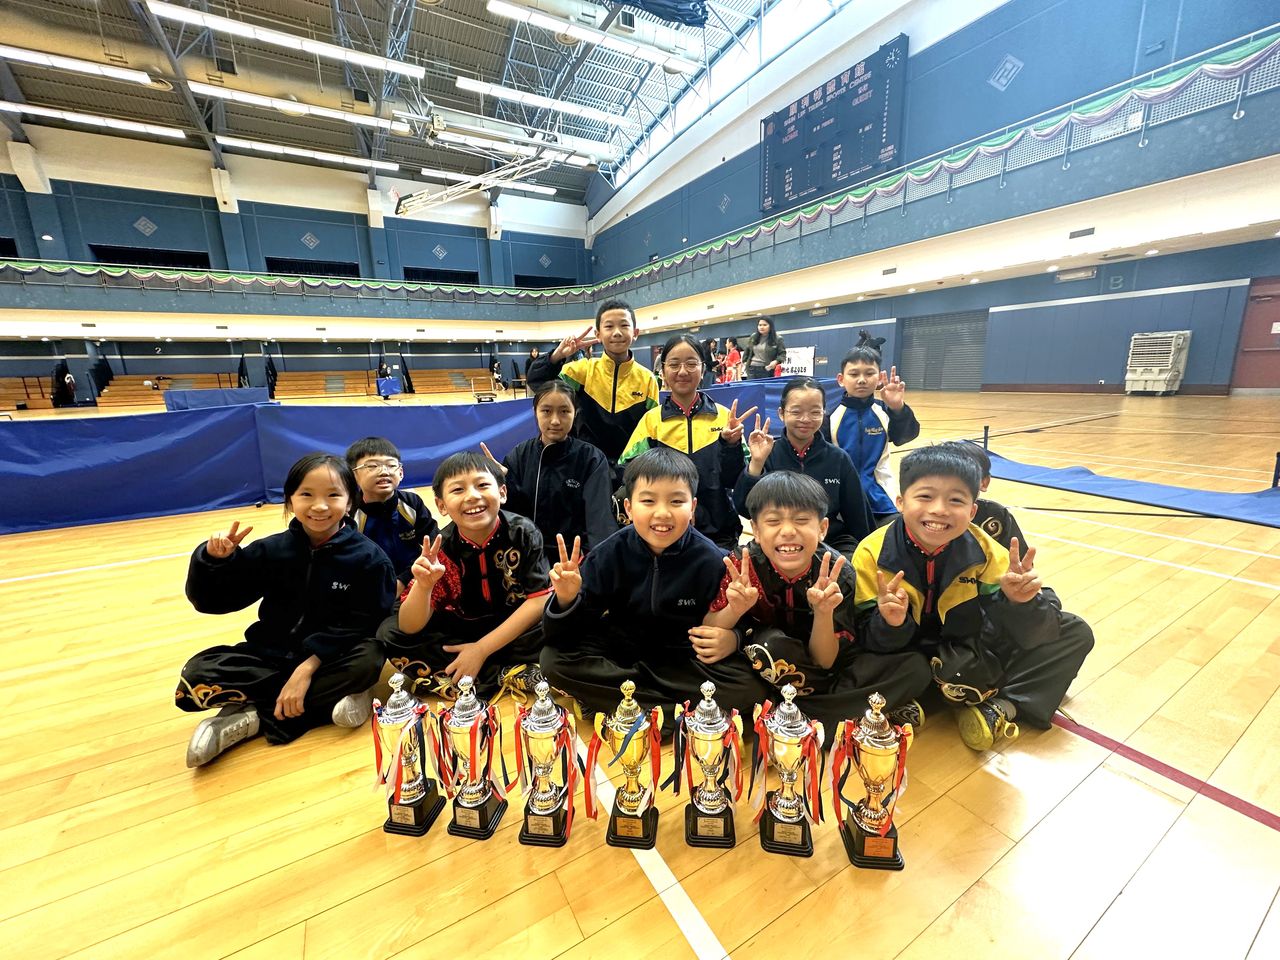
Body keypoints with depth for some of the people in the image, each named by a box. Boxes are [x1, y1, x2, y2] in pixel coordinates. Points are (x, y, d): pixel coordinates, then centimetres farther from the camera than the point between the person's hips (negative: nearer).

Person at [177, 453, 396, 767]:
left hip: (331, 657, -2)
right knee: (197, 676, -21)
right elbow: (210, 600, 1)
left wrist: (308, 667, -24)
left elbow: (361, 624, -15)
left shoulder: (367, 556, -13)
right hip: (272, 656, 3)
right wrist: (214, 560, -18)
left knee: (368, 659, -33)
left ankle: (255, 716, -17)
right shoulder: (272, 551, -4)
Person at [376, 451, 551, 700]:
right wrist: (423, 586, -38)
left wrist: (481, 649, -21)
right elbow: (409, 629, -16)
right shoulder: (442, 549, -15)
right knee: (390, 634, -16)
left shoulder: (523, 533, -19)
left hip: (517, 627, -3)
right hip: (463, 628, 3)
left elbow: (540, 600, -20)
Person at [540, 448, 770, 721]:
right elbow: (563, 636, -12)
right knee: (555, 660, -22)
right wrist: (566, 601, -34)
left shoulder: (712, 561, -16)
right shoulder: (610, 555, -14)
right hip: (621, 649, 1)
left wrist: (732, 639, -30)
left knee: (751, 689, -25)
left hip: (686, 656, 0)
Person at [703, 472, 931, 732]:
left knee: (915, 667, -17)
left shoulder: (838, 574, -22)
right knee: (772, 645, -36)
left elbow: (823, 661, -19)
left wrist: (824, 613, -38)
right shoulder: (744, 565, -25)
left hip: (822, 658, 1)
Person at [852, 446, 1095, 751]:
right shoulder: (872, 554, -23)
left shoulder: (984, 550, -15)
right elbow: (869, 641, -21)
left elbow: (1029, 634, -17)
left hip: (973, 652, 3)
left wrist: (1019, 602, -38)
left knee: (1075, 633, -4)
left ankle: (1003, 705, -16)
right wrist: (889, 624, -42)